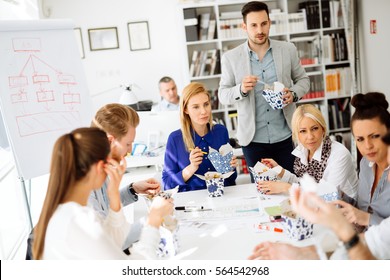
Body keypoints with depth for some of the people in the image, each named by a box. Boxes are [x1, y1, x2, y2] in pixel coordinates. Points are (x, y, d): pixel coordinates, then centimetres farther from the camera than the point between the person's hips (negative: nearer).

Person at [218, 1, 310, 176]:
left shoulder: (288, 49, 0)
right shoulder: (230, 58, -3)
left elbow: (302, 79, 10)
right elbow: (222, 95, 0)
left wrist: (293, 94, -11)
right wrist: (241, 89, -21)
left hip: (286, 136, 1)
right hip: (253, 139, -1)